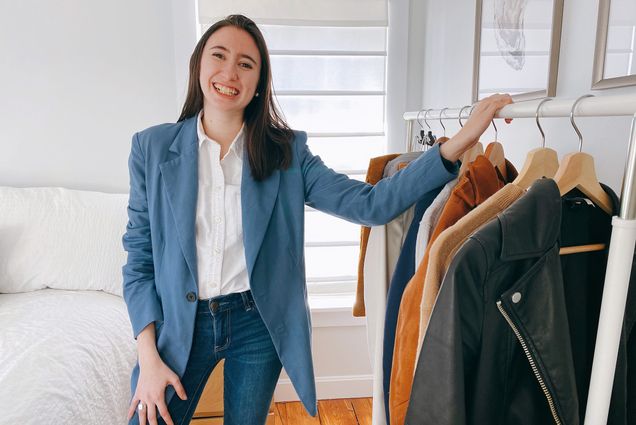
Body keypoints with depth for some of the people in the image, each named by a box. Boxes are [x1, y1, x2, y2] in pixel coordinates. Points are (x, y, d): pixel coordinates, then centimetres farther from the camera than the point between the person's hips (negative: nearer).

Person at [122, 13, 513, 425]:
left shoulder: (286, 152, -6)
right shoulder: (152, 147, -5)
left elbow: (370, 203, -15)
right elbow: (139, 258, -2)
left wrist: (461, 140, -23)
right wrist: (148, 358, -7)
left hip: (257, 325, 0)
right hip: (179, 325, 1)